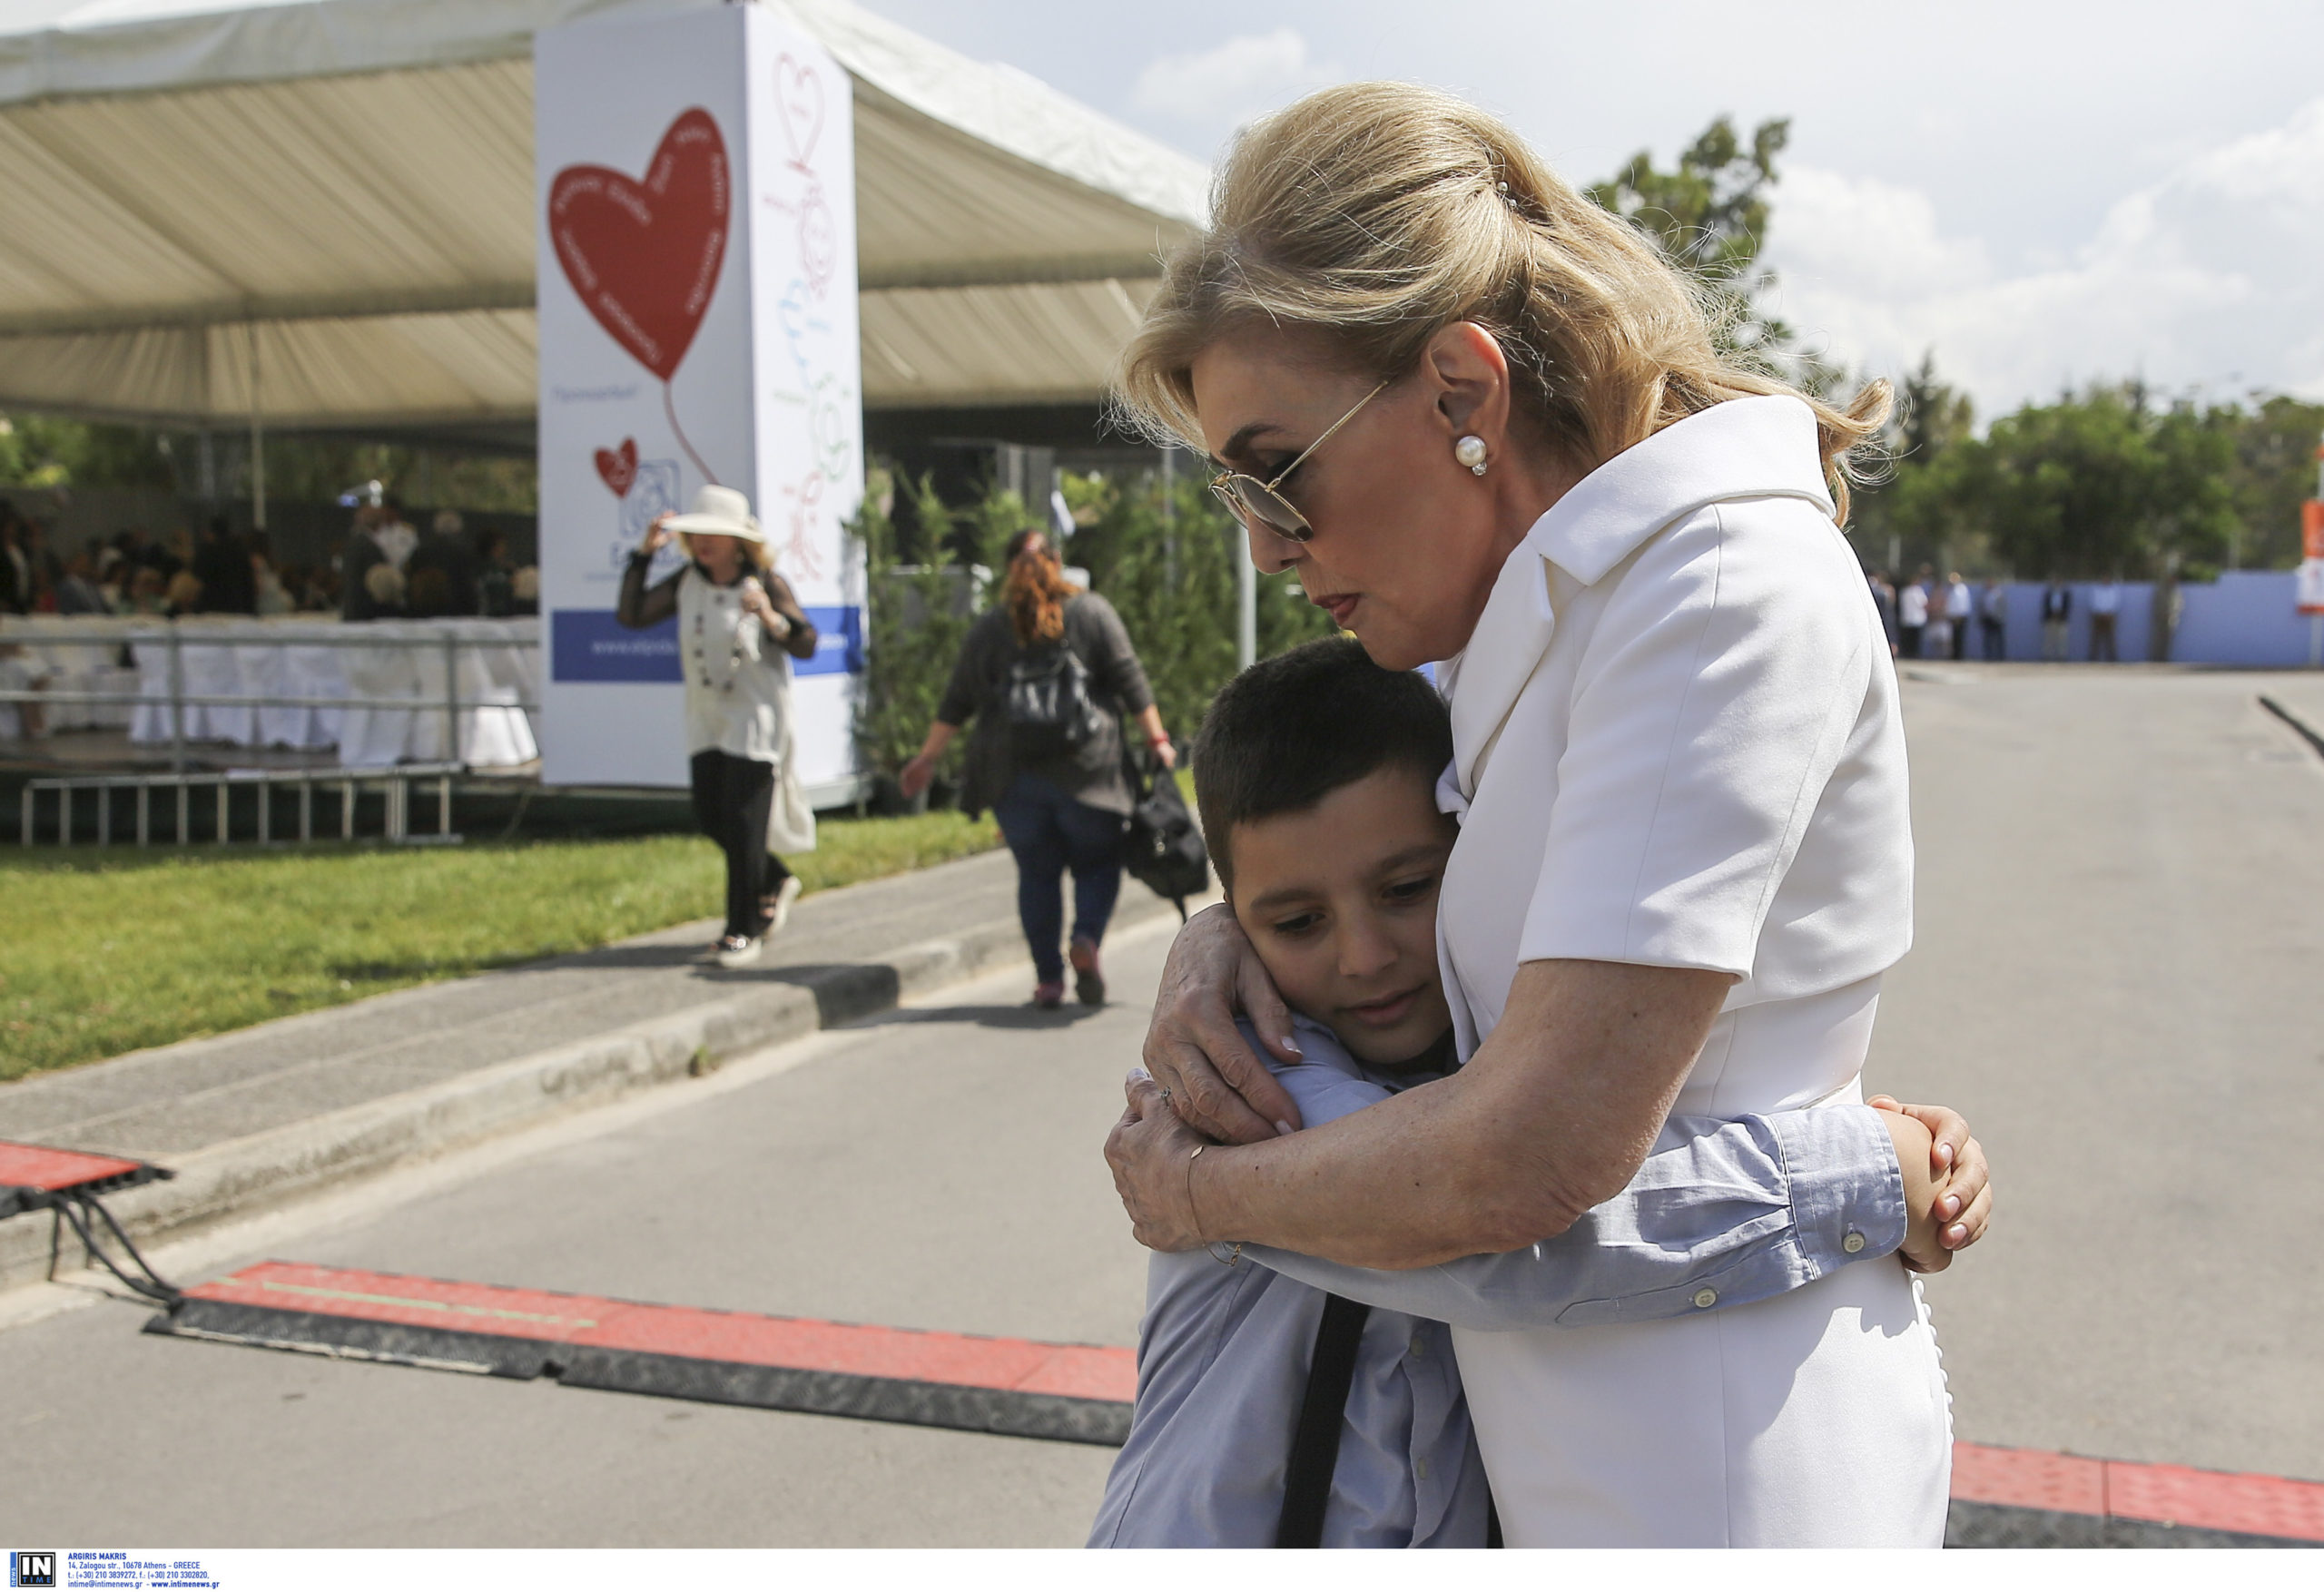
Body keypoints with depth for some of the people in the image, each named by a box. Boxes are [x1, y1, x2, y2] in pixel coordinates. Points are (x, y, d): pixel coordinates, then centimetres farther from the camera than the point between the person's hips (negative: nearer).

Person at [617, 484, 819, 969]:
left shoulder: (766, 583, -9)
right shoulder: (687, 582, 5)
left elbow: (807, 645, -10)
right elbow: (631, 616, 1)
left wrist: (770, 617, -27)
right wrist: (644, 554, -5)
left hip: (756, 716, -6)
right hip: (707, 718, 6)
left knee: (742, 822, -7)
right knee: (710, 818, 6)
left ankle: (743, 932, 3)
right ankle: (776, 882, 32)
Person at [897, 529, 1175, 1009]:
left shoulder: (989, 628, 7)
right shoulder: (1092, 612, 4)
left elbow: (957, 703, 8)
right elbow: (1130, 680, -1)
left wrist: (928, 758, 16)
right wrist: (1157, 740, 2)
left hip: (1015, 775, 2)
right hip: (1085, 771, -1)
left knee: (1036, 874, 8)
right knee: (1097, 863, 9)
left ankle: (1048, 978, 6)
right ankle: (1086, 940, -16)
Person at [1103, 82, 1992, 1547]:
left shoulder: (1721, 579, -21)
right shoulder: (1539, 614, 6)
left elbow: (1535, 1154, -27)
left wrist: (1194, 1190, -11)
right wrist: (1220, 937, -2)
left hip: (1721, 1480, -8)